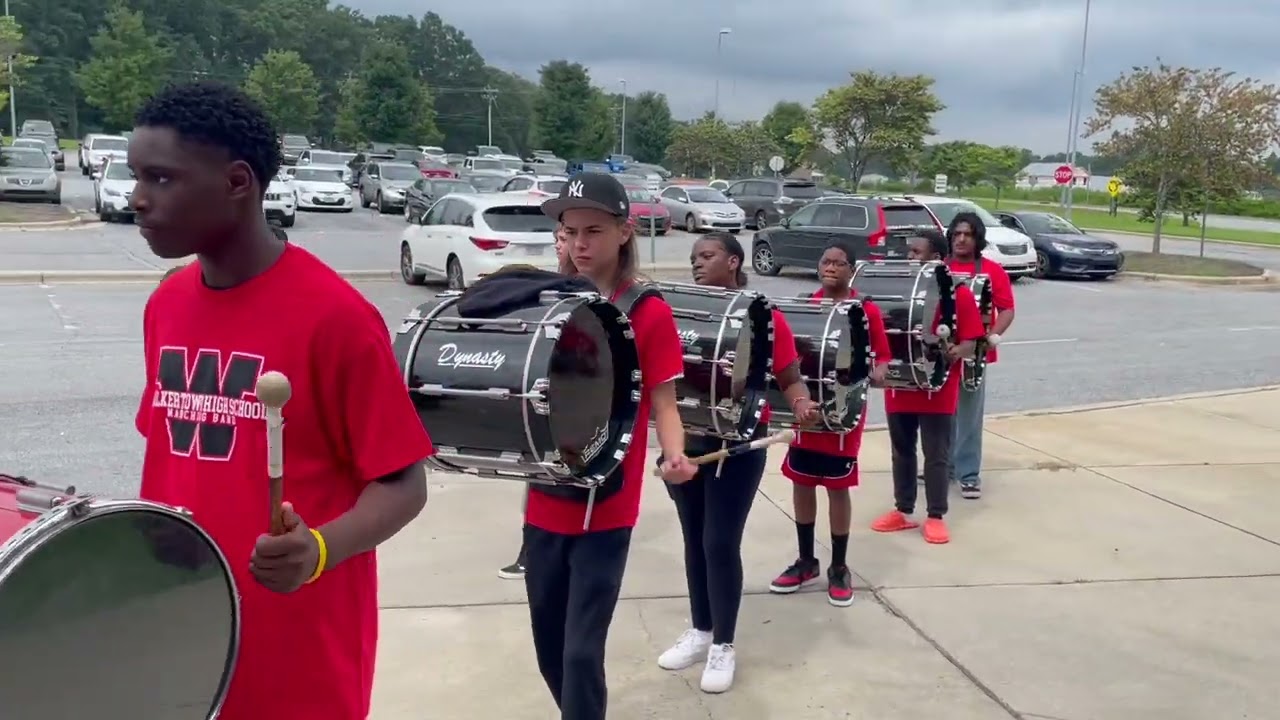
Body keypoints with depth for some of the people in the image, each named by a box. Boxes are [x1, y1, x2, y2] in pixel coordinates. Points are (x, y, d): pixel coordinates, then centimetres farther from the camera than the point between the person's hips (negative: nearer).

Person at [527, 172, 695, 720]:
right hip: (545, 503, 5)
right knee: (549, 644, 16)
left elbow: (662, 403, -7)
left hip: (606, 510, -5)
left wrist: (674, 456, -26)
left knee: (582, 650, -5)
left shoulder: (649, 313, -9)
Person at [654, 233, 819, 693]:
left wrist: (802, 404, -23)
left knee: (721, 542, -1)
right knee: (694, 539, 15)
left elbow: (789, 378, -4)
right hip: (684, 439, 5)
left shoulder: (765, 318, -7)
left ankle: (723, 646, 16)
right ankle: (700, 632, 32)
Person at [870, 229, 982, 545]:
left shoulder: (959, 293, -8)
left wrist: (953, 353, -27)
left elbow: (971, 341, -7)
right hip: (899, 386, 5)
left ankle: (936, 516, 15)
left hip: (938, 390, -4)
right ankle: (903, 510, 26)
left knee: (937, 455, 4)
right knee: (901, 451, 14)